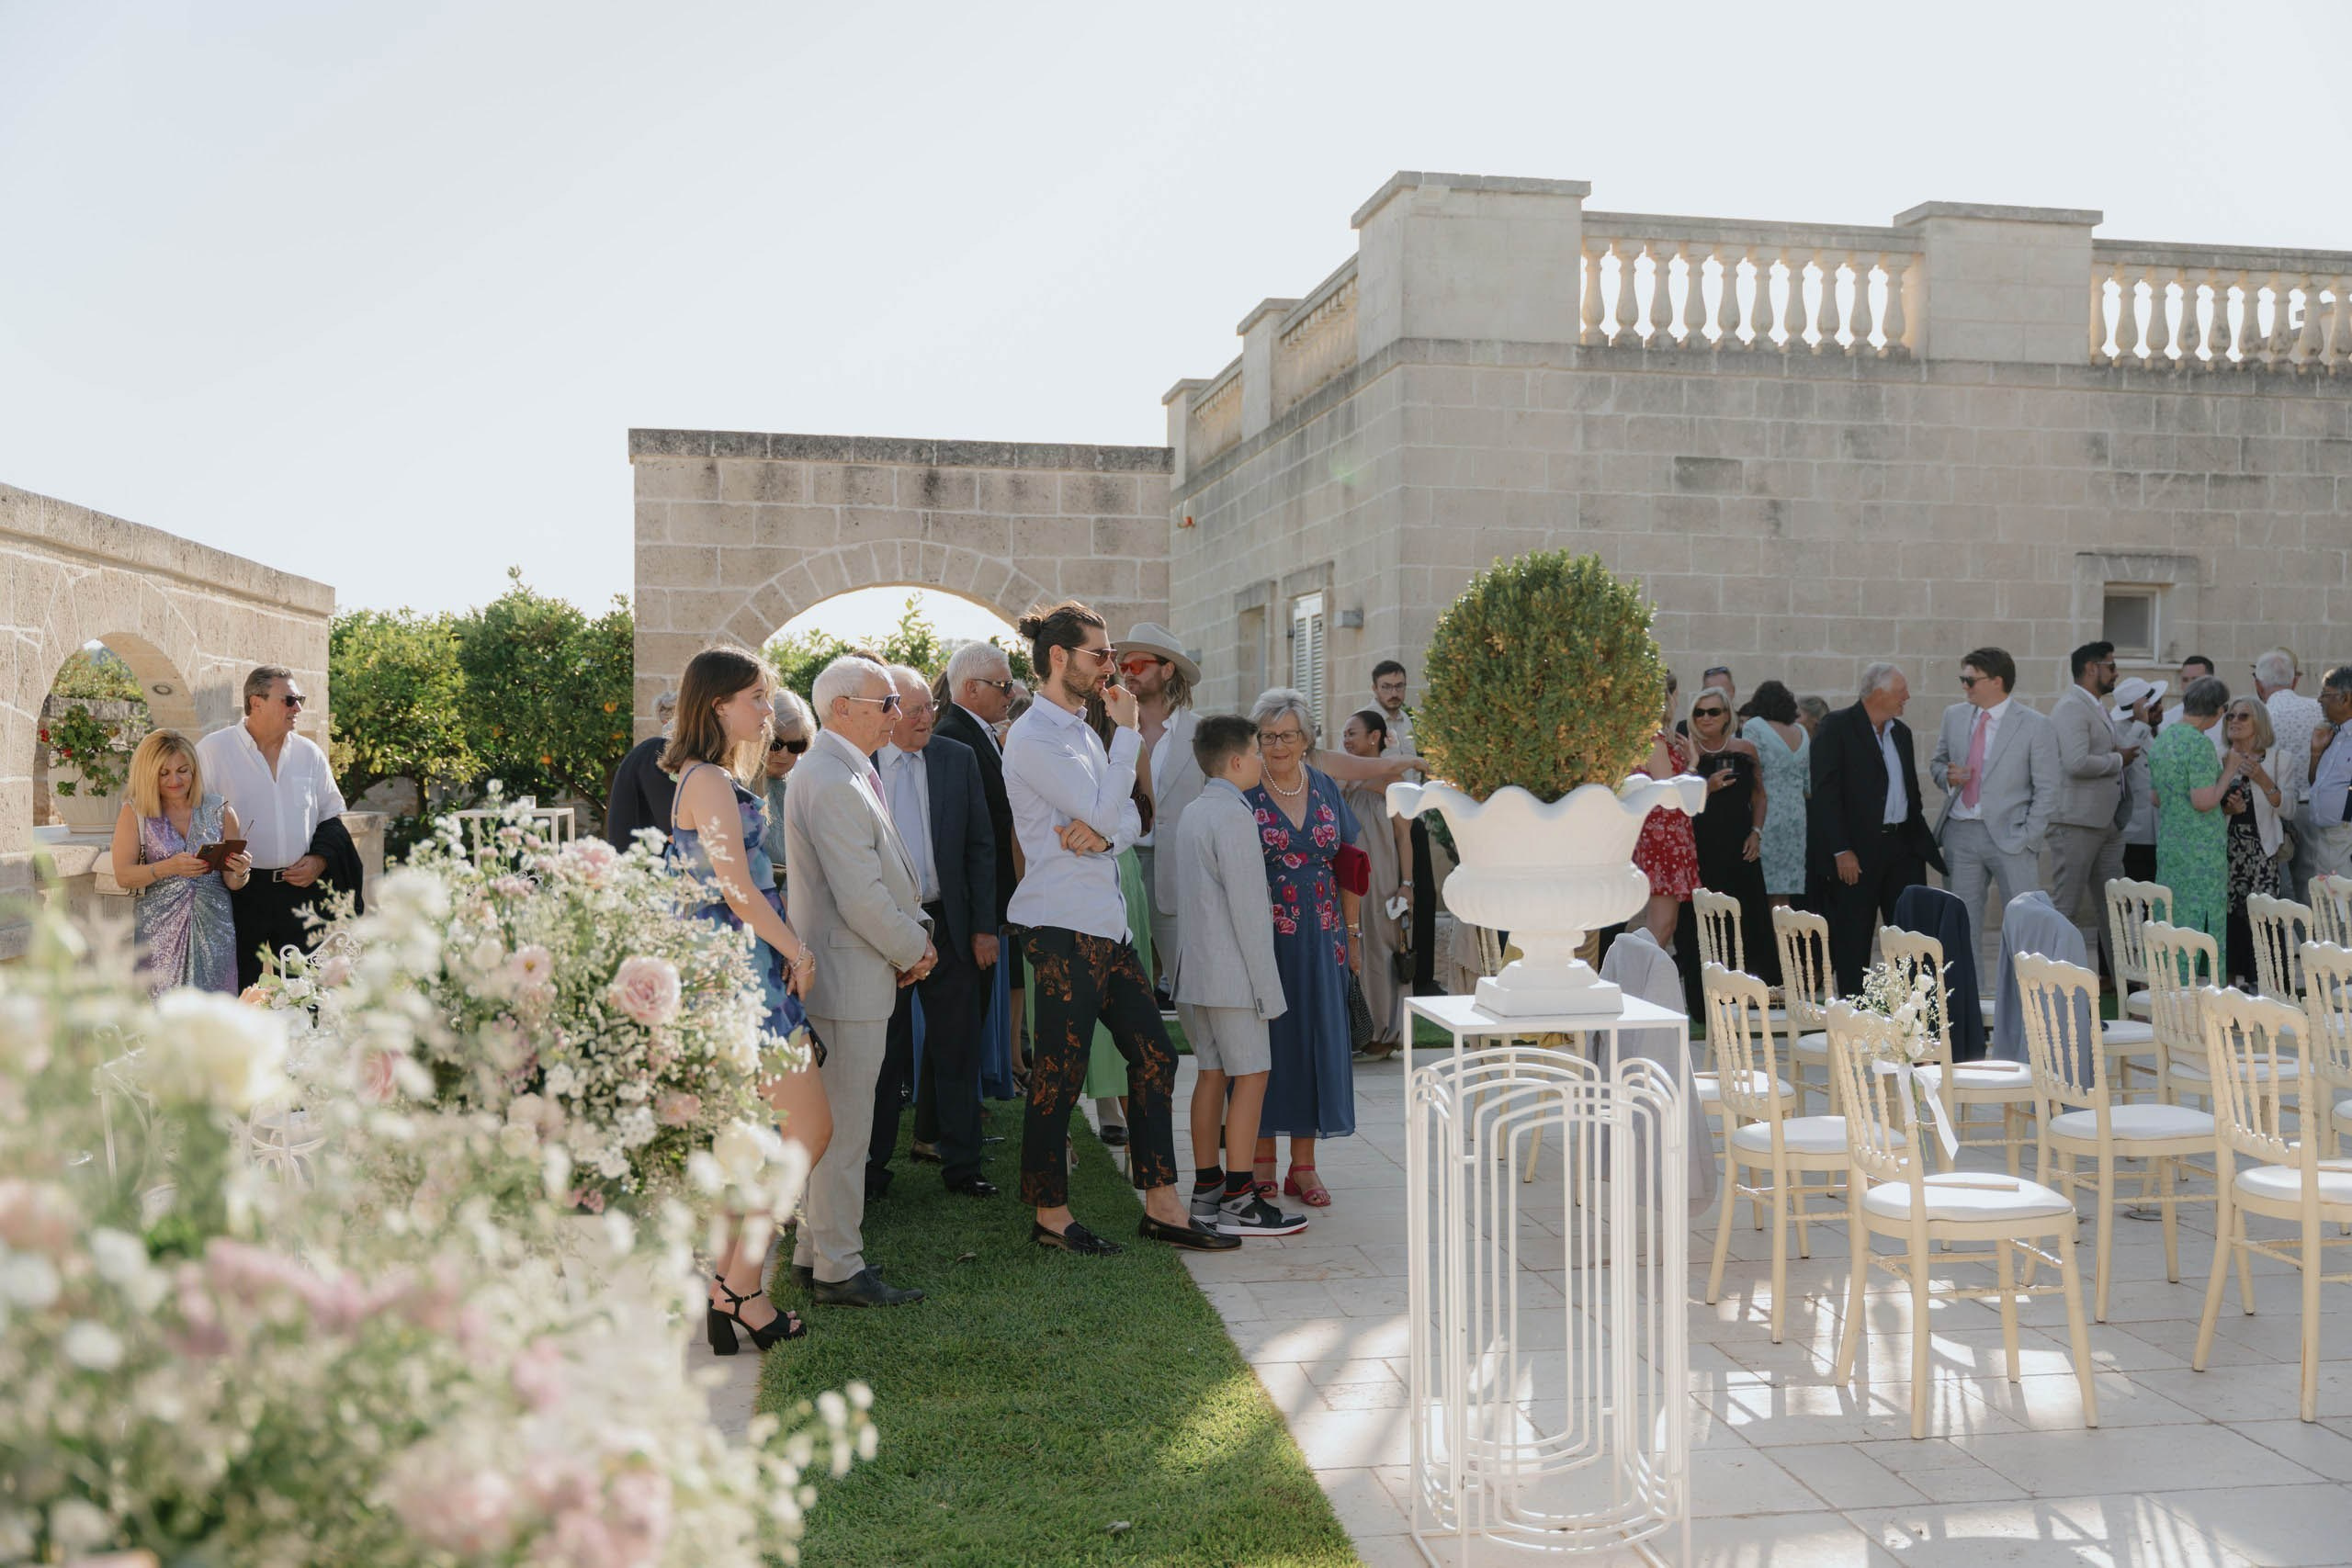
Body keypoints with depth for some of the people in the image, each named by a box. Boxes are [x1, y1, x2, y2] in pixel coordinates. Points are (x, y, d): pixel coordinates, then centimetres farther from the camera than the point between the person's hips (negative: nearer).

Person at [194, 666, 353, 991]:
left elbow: (331, 818, 17)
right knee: (240, 994, 1)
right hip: (240, 893, -3)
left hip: (300, 889, 3)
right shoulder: (213, 750, 0)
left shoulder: (310, 753, 11)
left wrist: (320, 858, -1)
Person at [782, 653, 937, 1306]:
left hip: (844, 975, 11)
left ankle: (815, 1251, 29)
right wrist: (914, 948, -9)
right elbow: (861, 897, -24)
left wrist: (911, 937, 7)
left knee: (836, 1124, 18)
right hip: (848, 979, -11)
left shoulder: (846, 774, 15)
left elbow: (881, 876, 20)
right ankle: (839, 1271, 7)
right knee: (844, 1130, -2)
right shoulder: (831, 783, -20)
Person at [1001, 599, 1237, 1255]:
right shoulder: (1035, 737, -11)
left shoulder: (1081, 731, 18)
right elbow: (1105, 810, -18)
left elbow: (1128, 818, 11)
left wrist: (1104, 831, -12)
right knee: (1058, 1076, -1)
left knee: (1153, 1057, 9)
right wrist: (1127, 731, -10)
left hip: (1107, 922, 9)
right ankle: (1050, 1215, 12)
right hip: (1064, 927, -9)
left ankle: (1162, 1205, 16)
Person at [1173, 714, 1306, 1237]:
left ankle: (1206, 1190, 17)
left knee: (1212, 1073, 12)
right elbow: (1247, 907, -18)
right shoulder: (1235, 816, -15)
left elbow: (1166, 878, 20)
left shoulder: (1190, 814, 13)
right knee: (1251, 1076, -5)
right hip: (1231, 973, -9)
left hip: (1193, 970, 9)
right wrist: (1266, 986, -14)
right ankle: (1239, 1203, -3)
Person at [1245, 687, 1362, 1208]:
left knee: (1315, 1042, 5)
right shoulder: (1243, 793, -4)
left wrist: (1353, 933, 9)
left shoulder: (1326, 789, 7)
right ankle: (1262, 1160, 14)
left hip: (1319, 940, 4)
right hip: (1262, 940, -3)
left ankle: (1303, 1163, 14)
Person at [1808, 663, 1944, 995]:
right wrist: (1841, 851, -18)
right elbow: (1825, 792, -13)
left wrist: (1923, 842, 13)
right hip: (1855, 851, -6)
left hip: (1902, 846, 7)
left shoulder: (1901, 732, 15)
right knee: (1853, 939, 1)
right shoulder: (1837, 727, -7)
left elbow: (1911, 793, 21)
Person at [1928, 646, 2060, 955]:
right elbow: (1937, 763, 20)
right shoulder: (1954, 715, 8)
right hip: (1960, 833, 4)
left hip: (2008, 835, -4)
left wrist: (2027, 838, -10)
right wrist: (1948, 777, -4)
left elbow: (2046, 790, -3)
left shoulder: (2035, 726, -5)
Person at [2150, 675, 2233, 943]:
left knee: (2171, 923, 12)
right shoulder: (2200, 743, -15)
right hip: (2201, 848, -8)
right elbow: (2204, 802, -20)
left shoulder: (2161, 739, 10)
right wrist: (2229, 773, -7)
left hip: (2168, 842, 8)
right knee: (2202, 922, -2)